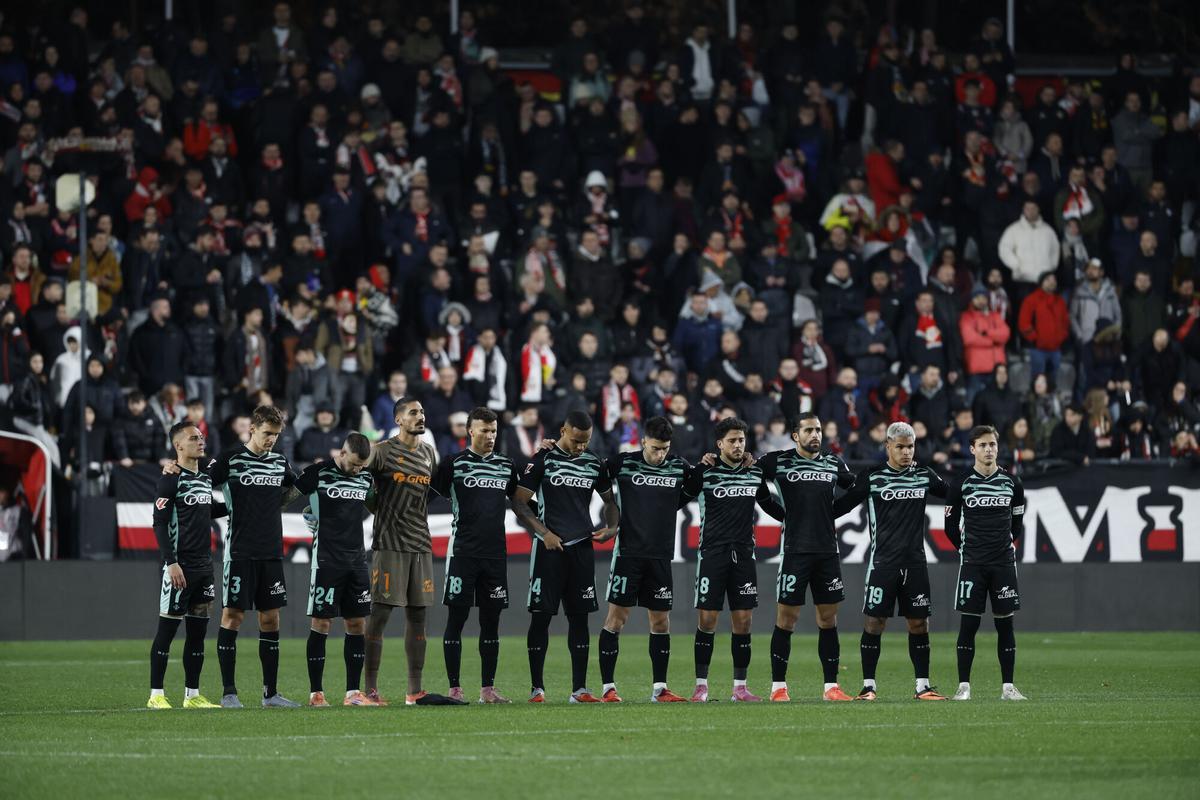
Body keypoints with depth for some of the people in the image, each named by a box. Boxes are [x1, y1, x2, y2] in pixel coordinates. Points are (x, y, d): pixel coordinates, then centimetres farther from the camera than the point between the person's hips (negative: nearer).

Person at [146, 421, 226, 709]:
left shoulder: (205, 478, 14)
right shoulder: (171, 480, -9)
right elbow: (159, 523, -13)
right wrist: (171, 563, -19)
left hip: (204, 566, 8)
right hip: (180, 566, -8)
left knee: (198, 631, 8)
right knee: (167, 628, -4)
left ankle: (192, 695, 12)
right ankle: (156, 694, -1)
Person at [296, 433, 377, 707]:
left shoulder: (365, 478, 9)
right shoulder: (318, 473, -8)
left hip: (356, 559, 6)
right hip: (327, 560, -6)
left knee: (358, 624, 4)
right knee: (322, 623, -4)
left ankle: (353, 692, 9)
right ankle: (316, 693, 0)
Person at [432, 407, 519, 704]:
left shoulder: (506, 466, 12)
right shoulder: (454, 463, -2)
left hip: (495, 554, 5)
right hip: (463, 553, -5)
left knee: (491, 621, 6)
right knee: (457, 617, -3)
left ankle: (488, 689, 11)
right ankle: (454, 688, 0)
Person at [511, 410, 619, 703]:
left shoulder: (594, 464, 10)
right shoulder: (543, 460, -4)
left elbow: (609, 499, 23)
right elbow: (519, 503, -4)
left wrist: (611, 527, 4)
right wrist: (544, 532, -12)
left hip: (581, 547, 4)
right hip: (549, 548, -4)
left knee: (580, 617, 4)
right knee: (541, 616, -3)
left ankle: (579, 688, 6)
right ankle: (537, 688, 1)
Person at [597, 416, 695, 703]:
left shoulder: (679, 466, 5)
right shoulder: (623, 463, -2)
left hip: (661, 556, 3)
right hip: (628, 551, -3)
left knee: (661, 620, 6)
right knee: (616, 617, -5)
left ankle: (659, 689, 12)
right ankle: (608, 688, -1)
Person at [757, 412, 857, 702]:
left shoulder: (834, 463, 11)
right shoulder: (778, 461, 0)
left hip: (827, 551, 4)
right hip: (795, 550, -4)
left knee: (828, 618, 5)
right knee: (786, 618, -3)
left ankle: (831, 686, 10)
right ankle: (778, 687, 3)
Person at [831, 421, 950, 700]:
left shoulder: (925, 476, 8)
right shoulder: (871, 477, -1)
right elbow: (843, 504, 3)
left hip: (915, 561, 3)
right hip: (882, 560, -3)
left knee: (919, 623, 3)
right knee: (874, 621, -4)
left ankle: (923, 686, 9)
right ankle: (868, 686, 3)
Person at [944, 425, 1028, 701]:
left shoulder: (1012, 483, 5)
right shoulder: (962, 484, -1)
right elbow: (951, 526, 8)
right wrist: (967, 549, 10)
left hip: (1004, 564, 2)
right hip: (972, 565, -2)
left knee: (1005, 624, 2)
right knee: (969, 624, -3)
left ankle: (1008, 687, 6)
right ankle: (964, 686, 1)